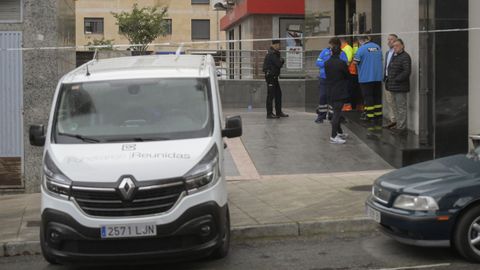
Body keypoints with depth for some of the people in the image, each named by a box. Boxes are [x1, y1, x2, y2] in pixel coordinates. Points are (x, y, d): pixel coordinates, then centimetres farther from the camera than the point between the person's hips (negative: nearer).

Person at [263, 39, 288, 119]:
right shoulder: (272, 54, -17)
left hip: (274, 77, 10)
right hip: (270, 76, -10)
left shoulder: (275, 53, 16)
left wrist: (281, 61, -6)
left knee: (278, 94, 13)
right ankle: (269, 114, -3)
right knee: (271, 95, -7)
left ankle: (279, 112, 20)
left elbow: (279, 64, 15)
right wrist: (282, 60, 0)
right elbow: (279, 64, -21)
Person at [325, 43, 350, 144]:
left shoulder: (327, 63, 4)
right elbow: (347, 76, -3)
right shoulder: (342, 63, -14)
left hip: (331, 92, 6)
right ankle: (334, 136, -8)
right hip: (340, 92, -6)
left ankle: (340, 132, 29)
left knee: (336, 112, 18)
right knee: (337, 113, -6)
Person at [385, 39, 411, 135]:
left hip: (400, 87, -10)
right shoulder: (394, 56, 18)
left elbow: (407, 72, -20)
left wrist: (396, 80, -19)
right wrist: (389, 80, 12)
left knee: (401, 107, -6)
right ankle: (398, 124, 25)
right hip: (393, 87, 10)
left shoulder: (405, 57, -12)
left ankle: (402, 127, -2)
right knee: (395, 107, 16)